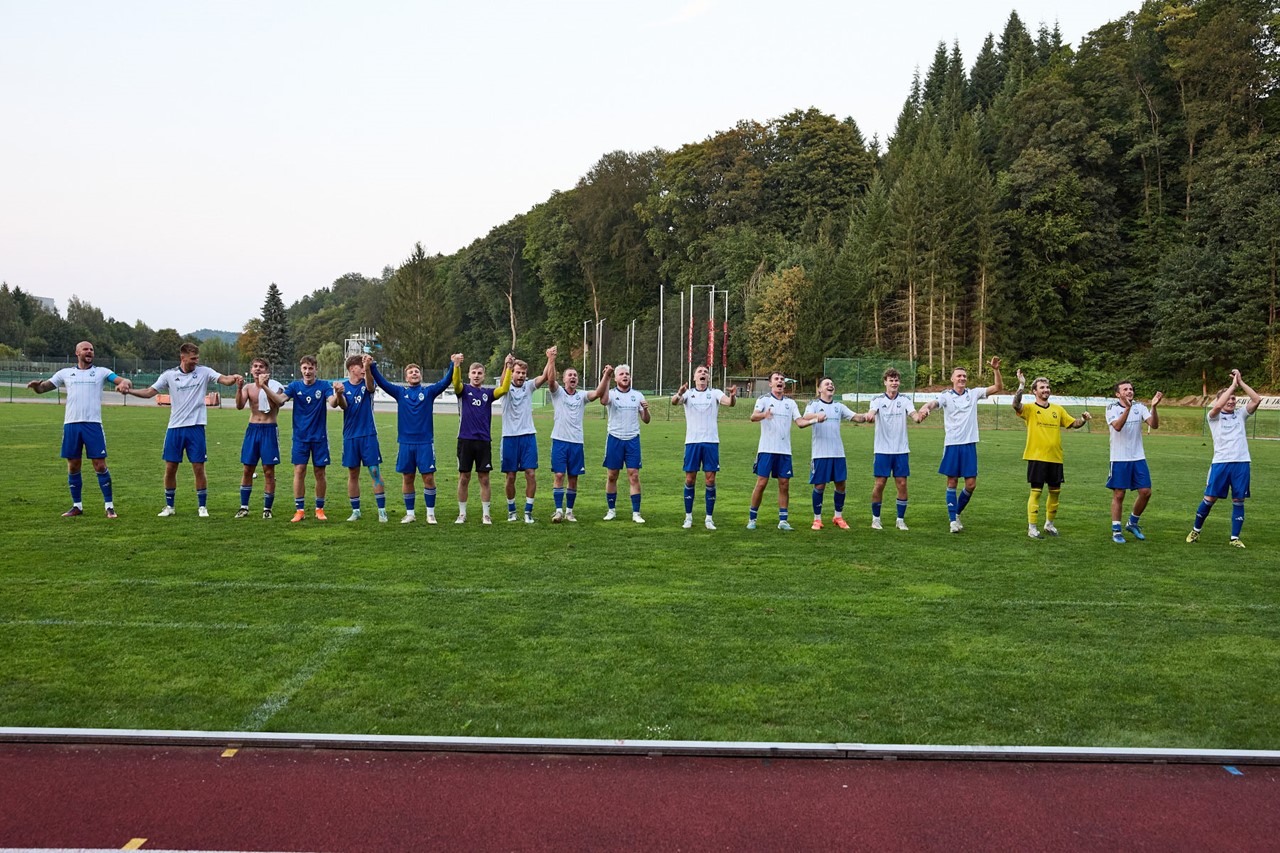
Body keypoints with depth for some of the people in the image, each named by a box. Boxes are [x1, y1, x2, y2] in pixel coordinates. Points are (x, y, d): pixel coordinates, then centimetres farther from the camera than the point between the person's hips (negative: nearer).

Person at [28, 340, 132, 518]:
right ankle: (77, 506, 18)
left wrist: (125, 383, -27)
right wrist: (36, 385, -11)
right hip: (71, 424, 2)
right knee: (73, 466, 7)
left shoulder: (101, 372, 7)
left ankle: (109, 506, 2)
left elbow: (125, 382, -3)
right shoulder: (66, 373, 12)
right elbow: (42, 388, 13)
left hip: (93, 424, -2)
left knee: (100, 466, -4)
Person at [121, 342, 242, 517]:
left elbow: (225, 380, -12)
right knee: (170, 468, 5)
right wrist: (128, 390, -7)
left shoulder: (204, 372, 0)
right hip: (175, 428, 2)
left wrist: (235, 378, -34)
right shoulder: (169, 375, 3)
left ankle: (202, 506, 11)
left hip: (196, 427, -2)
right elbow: (149, 392, 7)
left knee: (198, 468, 0)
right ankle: (169, 506, 20)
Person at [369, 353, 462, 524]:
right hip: (406, 442, 1)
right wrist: (372, 366, -18)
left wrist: (453, 366, -24)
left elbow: (445, 382, -9)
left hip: (425, 442, -1)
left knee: (428, 477, -2)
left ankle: (430, 513, 10)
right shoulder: (400, 392, 7)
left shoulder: (428, 392, 4)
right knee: (407, 478, 7)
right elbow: (381, 382, -3)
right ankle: (410, 513, 18)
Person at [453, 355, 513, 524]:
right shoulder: (464, 390, 4)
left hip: (484, 441, 2)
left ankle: (485, 514, 11)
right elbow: (456, 382, -18)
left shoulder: (488, 393, 10)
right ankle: (462, 514, 14)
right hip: (465, 440, -1)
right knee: (464, 478, 4)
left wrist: (508, 368, -14)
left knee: (484, 479, 4)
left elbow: (504, 389, -7)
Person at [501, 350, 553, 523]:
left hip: (528, 436, 1)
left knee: (531, 473, -7)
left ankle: (528, 511, 1)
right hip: (509, 437, -1)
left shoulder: (529, 386, 6)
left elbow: (544, 377, -11)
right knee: (510, 476, 4)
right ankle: (511, 510, 21)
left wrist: (551, 360, -28)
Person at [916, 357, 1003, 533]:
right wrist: (925, 408, -46)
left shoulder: (973, 394, 8)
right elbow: (933, 403, -22)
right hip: (952, 444, -3)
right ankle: (953, 520, 7)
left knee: (971, 484, 2)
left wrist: (996, 370, -9)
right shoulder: (946, 396, -2)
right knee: (952, 483, 2)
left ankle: (957, 513, 23)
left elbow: (999, 387, 6)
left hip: (969, 445, 3)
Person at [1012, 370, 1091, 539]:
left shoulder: (1058, 409, 12)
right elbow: (1016, 405, -24)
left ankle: (1049, 524, 27)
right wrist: (1021, 385, -30)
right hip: (1037, 457, -5)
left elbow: (1073, 424, 16)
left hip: (1055, 457, 5)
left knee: (1055, 491, 11)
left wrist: (1083, 419, -4)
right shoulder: (1030, 409, -4)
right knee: (1036, 491, -4)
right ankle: (1032, 528, 2)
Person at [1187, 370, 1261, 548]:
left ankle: (1235, 538, 9)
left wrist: (1241, 382, -3)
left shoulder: (1240, 415, 13)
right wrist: (1233, 384, -12)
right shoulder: (1214, 417, 5)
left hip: (1241, 462, 3)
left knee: (1238, 500, 2)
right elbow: (1218, 406, -17)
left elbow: (1257, 399, 1)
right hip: (1220, 462, -2)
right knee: (1210, 498, 0)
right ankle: (1196, 530, 17)